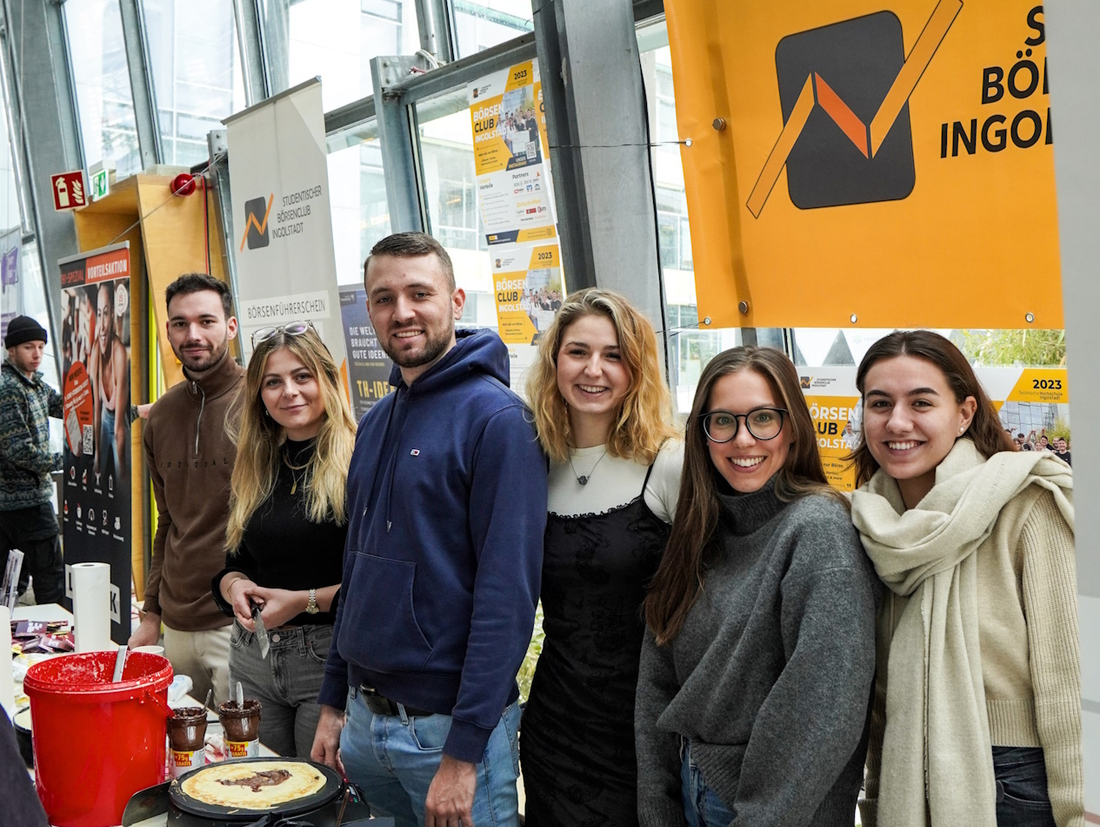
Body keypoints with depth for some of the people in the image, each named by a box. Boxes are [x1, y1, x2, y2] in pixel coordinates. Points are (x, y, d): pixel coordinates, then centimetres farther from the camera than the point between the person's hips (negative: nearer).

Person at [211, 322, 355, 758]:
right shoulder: (254, 469, 12)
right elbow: (235, 562, 16)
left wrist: (306, 601, -17)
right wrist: (235, 586, -5)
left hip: (329, 659, -6)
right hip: (253, 659, 6)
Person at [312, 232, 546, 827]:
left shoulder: (495, 416, -15)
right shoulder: (377, 420, 8)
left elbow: (508, 592, -19)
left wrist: (464, 751, -21)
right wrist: (333, 701, 12)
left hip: (448, 724, -6)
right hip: (366, 719, 7)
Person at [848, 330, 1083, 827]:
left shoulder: (1026, 507, -14)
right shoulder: (873, 523, 1)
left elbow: (1065, 680, -14)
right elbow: (877, 682, 9)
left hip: (1015, 781, -4)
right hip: (908, 784, 5)